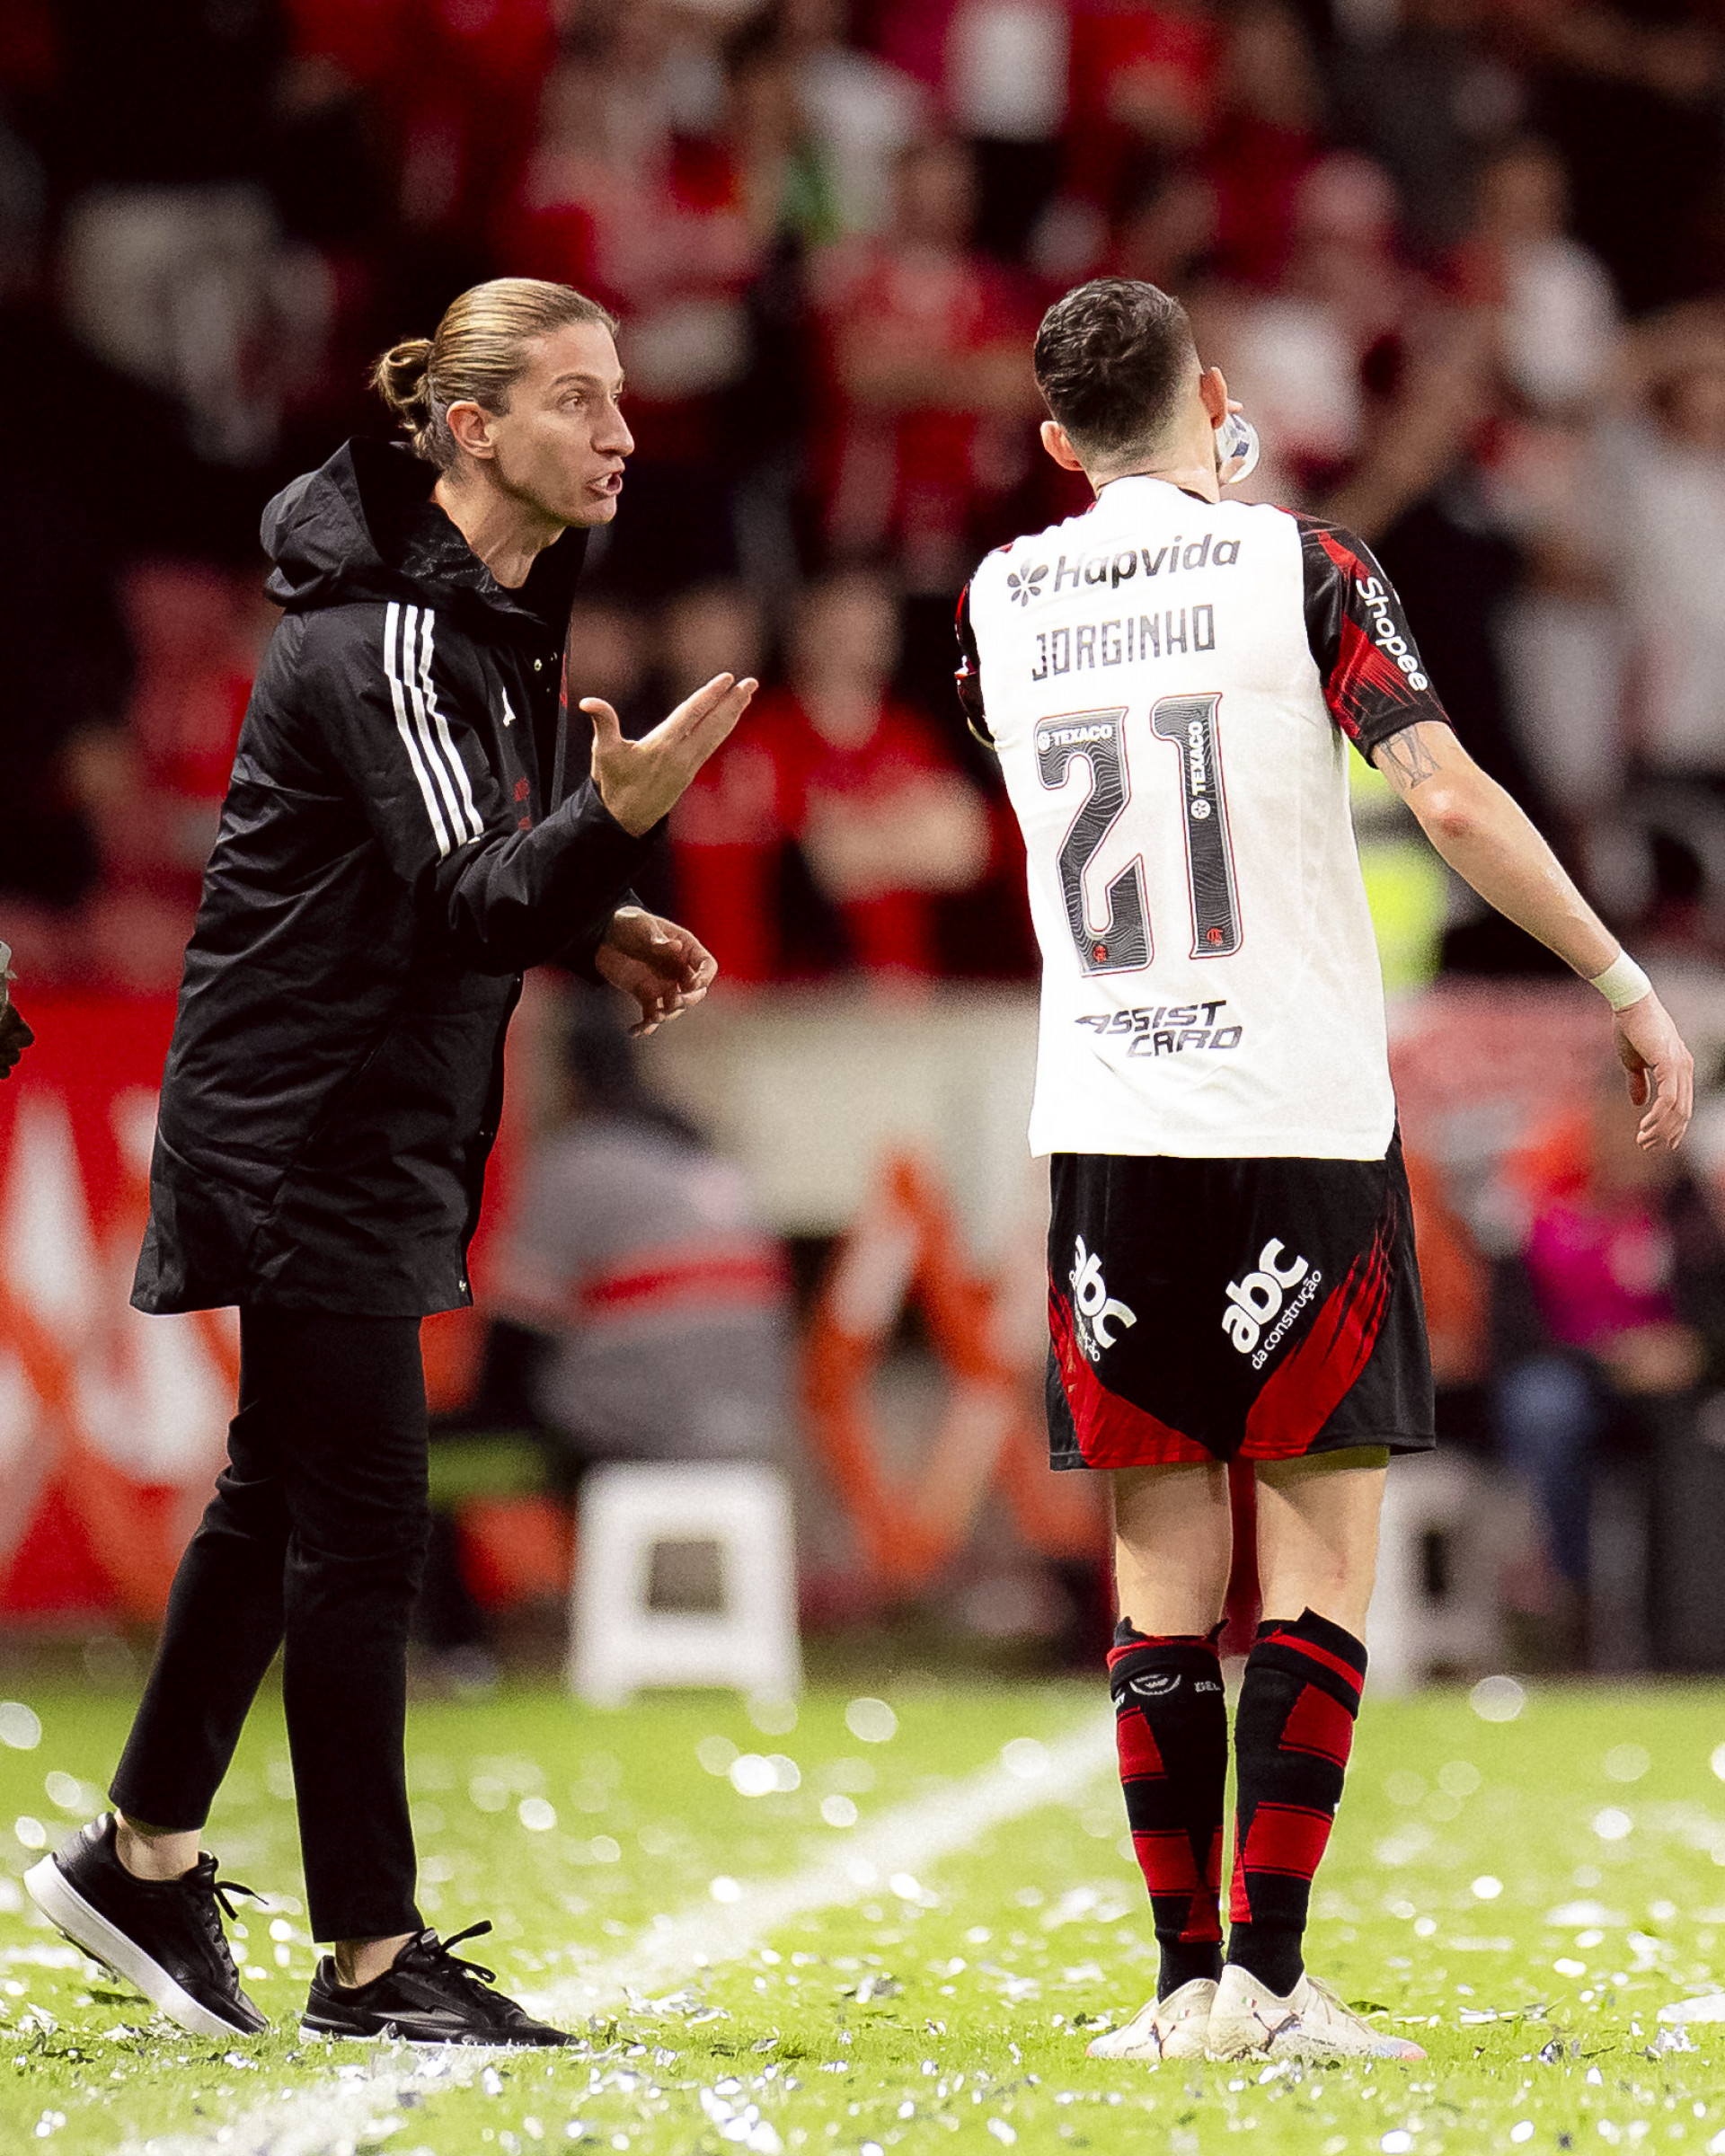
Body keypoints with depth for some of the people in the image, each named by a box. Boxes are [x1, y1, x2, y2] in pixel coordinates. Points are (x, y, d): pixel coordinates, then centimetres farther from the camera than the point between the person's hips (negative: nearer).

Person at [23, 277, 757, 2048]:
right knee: (360, 1523, -7)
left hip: (377, 1123, 10)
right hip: (310, 1123, -10)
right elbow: (468, 907, -28)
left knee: (284, 1494, 18)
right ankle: (369, 1958, -2)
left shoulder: (498, 601, 9)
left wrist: (594, 927, 7)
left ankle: (141, 1862, 30)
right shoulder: (387, 635, -22)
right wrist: (619, 817, -44)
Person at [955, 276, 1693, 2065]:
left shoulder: (996, 605, 8)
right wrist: (1628, 987, -5)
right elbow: (1452, 799, -12)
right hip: (1301, 1117, -3)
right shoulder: (1300, 567, -4)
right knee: (1318, 1563, 0)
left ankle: (1187, 1985, 4)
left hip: (1106, 1135, 3)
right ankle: (1269, 1981, -7)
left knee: (1162, 1572, 6)